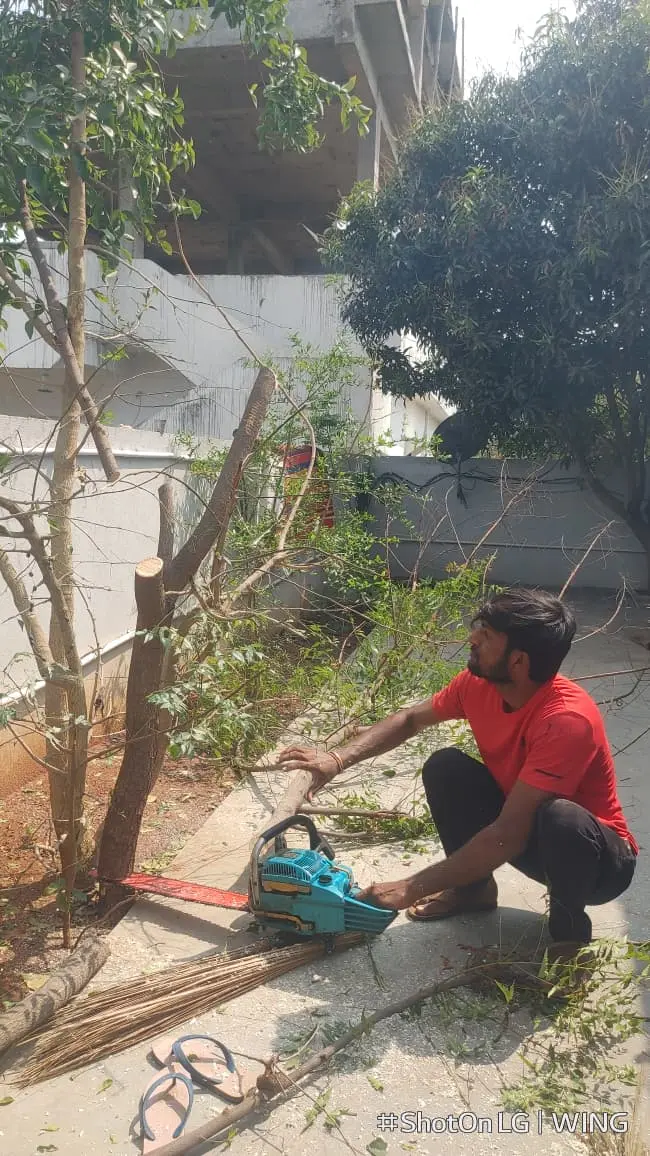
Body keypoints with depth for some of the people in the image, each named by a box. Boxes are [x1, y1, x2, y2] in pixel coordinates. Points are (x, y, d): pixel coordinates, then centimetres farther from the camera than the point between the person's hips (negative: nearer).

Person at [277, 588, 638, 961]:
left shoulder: (568, 719, -35)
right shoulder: (480, 682, -14)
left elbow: (507, 836, -36)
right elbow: (410, 720, 3)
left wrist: (412, 888, -32)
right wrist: (337, 760, -10)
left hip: (597, 855, -6)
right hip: (518, 822, 6)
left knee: (562, 819, -39)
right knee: (445, 767, -13)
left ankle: (570, 931, -7)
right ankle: (474, 887, 10)